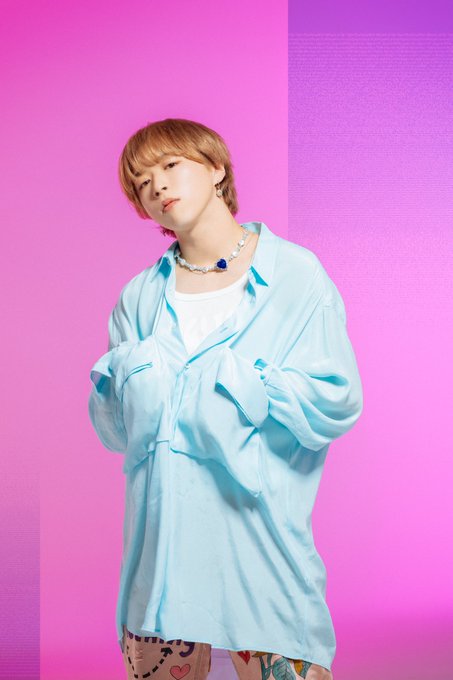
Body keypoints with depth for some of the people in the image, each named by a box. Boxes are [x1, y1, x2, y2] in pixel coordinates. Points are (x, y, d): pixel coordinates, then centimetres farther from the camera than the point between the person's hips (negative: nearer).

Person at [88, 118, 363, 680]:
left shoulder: (295, 275, -1)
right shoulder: (140, 296, 10)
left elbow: (335, 405, -8)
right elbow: (112, 427, 8)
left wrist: (226, 380, -11)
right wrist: (141, 371, -11)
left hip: (260, 528, -3)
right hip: (162, 531, 4)